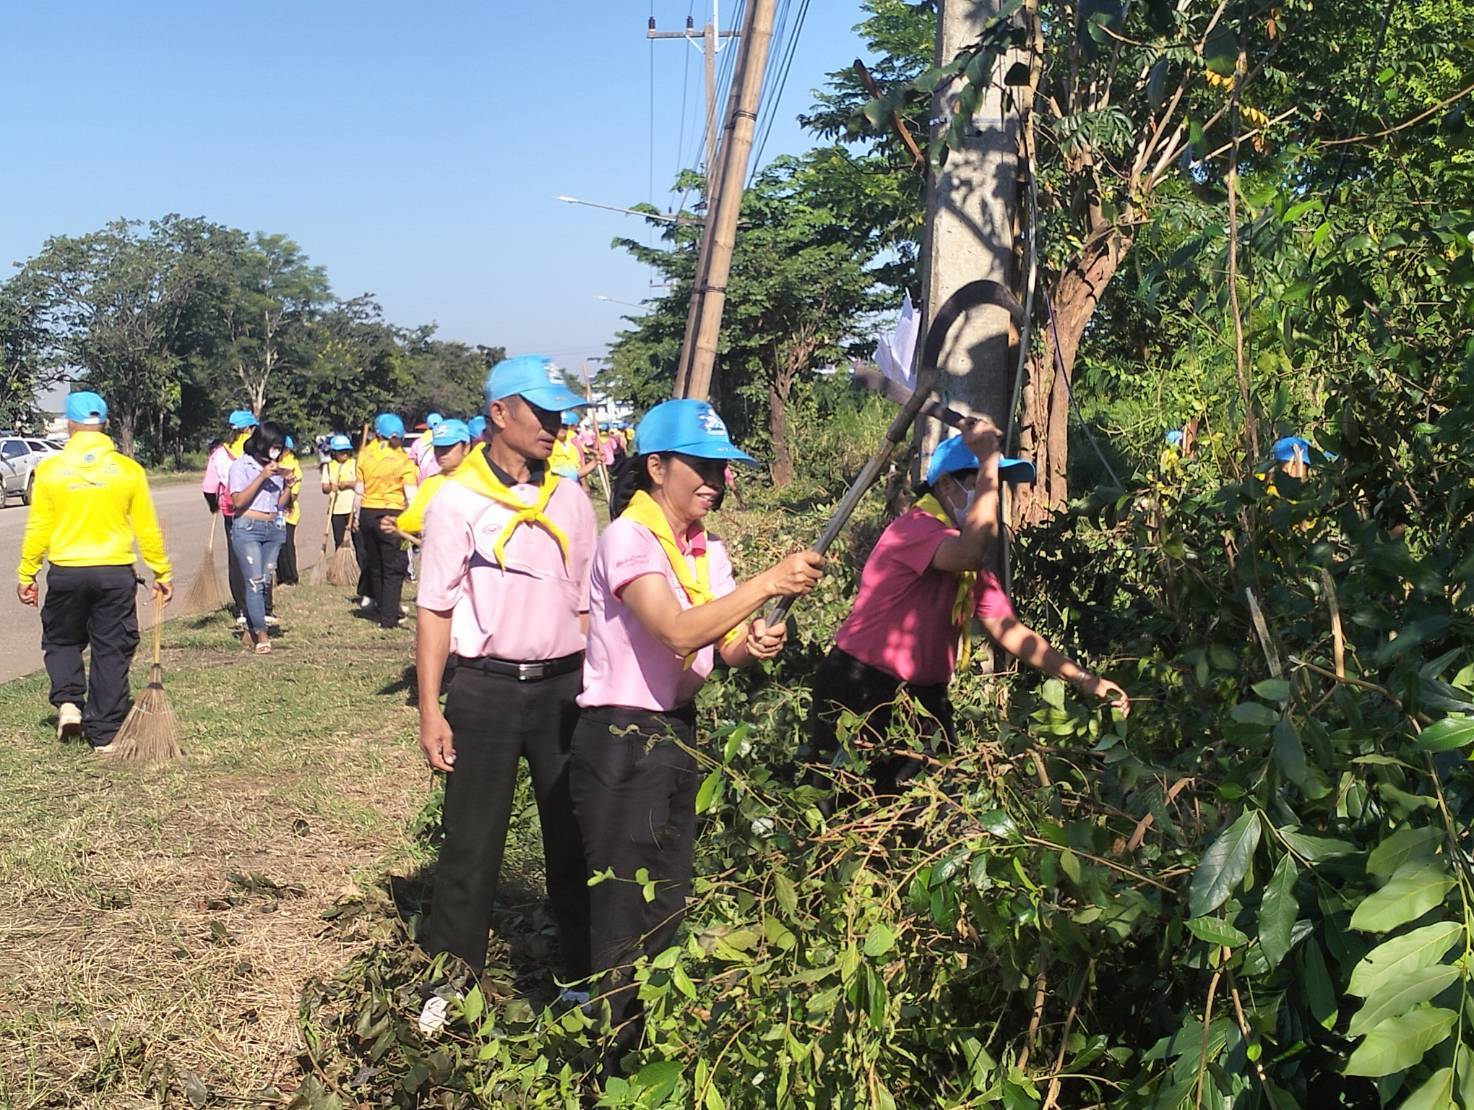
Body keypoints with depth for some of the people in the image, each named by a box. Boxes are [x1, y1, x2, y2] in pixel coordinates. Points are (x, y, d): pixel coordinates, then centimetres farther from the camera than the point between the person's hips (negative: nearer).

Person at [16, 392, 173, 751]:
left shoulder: (50, 468, -3)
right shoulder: (128, 469, -3)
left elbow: (38, 529, -1)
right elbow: (147, 529, 1)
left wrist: (26, 575, 9)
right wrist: (162, 573, 10)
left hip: (65, 573, 0)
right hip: (116, 573, 0)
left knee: (61, 641, 22)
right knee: (111, 652, 7)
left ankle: (68, 701, 2)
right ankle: (105, 735, 10)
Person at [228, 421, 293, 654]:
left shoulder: (276, 468, 15)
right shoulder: (241, 466, -1)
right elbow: (238, 501, -12)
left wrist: (288, 483, -2)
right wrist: (262, 476, -14)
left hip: (274, 529, 6)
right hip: (248, 528, -5)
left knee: (265, 582, 3)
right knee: (255, 582, -12)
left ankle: (249, 632, 11)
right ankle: (262, 635, -14)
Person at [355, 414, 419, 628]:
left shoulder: (365, 454, 3)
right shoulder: (403, 460, -6)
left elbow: (359, 490, 7)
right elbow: (411, 497, -12)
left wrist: (358, 517, 16)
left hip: (367, 512, 4)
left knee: (374, 565, 18)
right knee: (393, 569, 2)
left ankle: (384, 609, 30)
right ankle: (389, 618, -3)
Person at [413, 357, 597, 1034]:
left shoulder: (569, 499, 7)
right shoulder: (456, 501, -4)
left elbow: (585, 604, 12)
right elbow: (435, 610, -3)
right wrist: (430, 708, -7)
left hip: (563, 684, 3)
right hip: (484, 686, -3)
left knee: (574, 837, 10)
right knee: (471, 842, 5)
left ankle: (585, 978, 23)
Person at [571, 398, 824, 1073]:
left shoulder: (708, 550, 7)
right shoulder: (627, 539, -16)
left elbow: (720, 647, 5)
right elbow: (678, 631, -30)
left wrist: (750, 647, -17)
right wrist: (768, 582, -34)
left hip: (679, 733, 8)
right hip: (621, 740, -8)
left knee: (668, 905, 17)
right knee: (624, 915, 2)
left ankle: (648, 1046, 34)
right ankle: (609, 1063, 18)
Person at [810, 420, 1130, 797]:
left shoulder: (972, 561, 11)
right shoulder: (916, 527, -18)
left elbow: (1011, 631, 10)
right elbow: (972, 552, -40)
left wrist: (1085, 680, 2)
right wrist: (989, 462, -31)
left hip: (923, 696, 9)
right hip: (861, 696, -9)